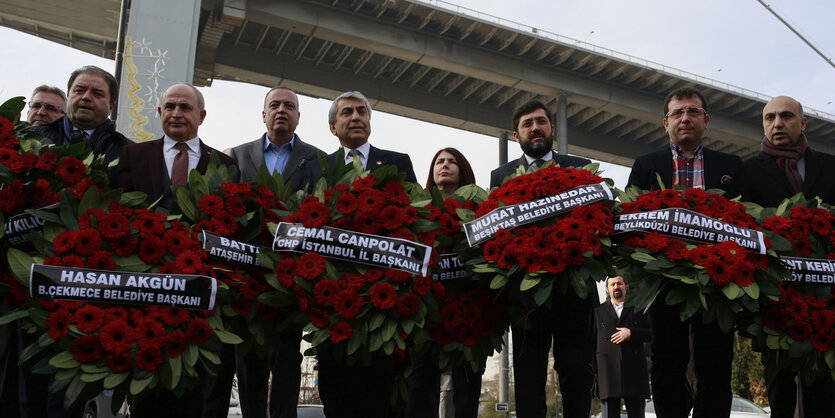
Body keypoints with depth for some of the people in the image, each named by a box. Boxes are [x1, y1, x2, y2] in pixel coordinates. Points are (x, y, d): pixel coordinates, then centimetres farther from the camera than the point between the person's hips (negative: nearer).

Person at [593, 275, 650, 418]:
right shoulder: (598, 311, 16)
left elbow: (651, 334, 10)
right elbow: (592, 341, 11)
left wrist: (631, 333, -8)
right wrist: (593, 370, 2)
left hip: (634, 370, 1)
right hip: (607, 373, 0)